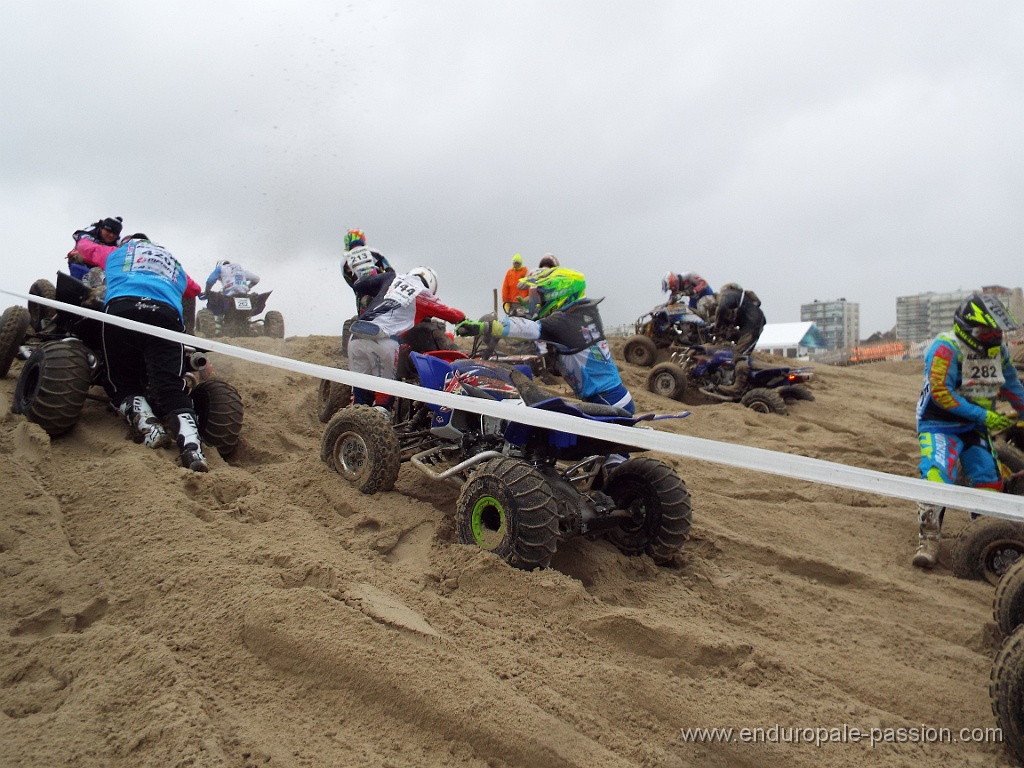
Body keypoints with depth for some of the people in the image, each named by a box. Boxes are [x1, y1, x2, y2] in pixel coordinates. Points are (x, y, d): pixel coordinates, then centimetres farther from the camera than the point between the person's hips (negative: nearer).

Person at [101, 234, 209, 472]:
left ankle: (148, 427, -18)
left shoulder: (117, 252, 37)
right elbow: (195, 289, 58)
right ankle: (192, 445, -35)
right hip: (167, 315, 1)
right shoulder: (173, 261, 41)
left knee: (122, 383, 11)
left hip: (122, 308, -1)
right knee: (172, 387, -10)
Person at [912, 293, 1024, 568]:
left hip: (975, 427, 7)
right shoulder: (946, 348, -18)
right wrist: (984, 416, -21)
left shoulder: (998, 350, 6)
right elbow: (941, 393, -23)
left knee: (990, 480, 0)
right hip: (940, 424, -7)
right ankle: (928, 540, -20)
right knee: (938, 475, -24)